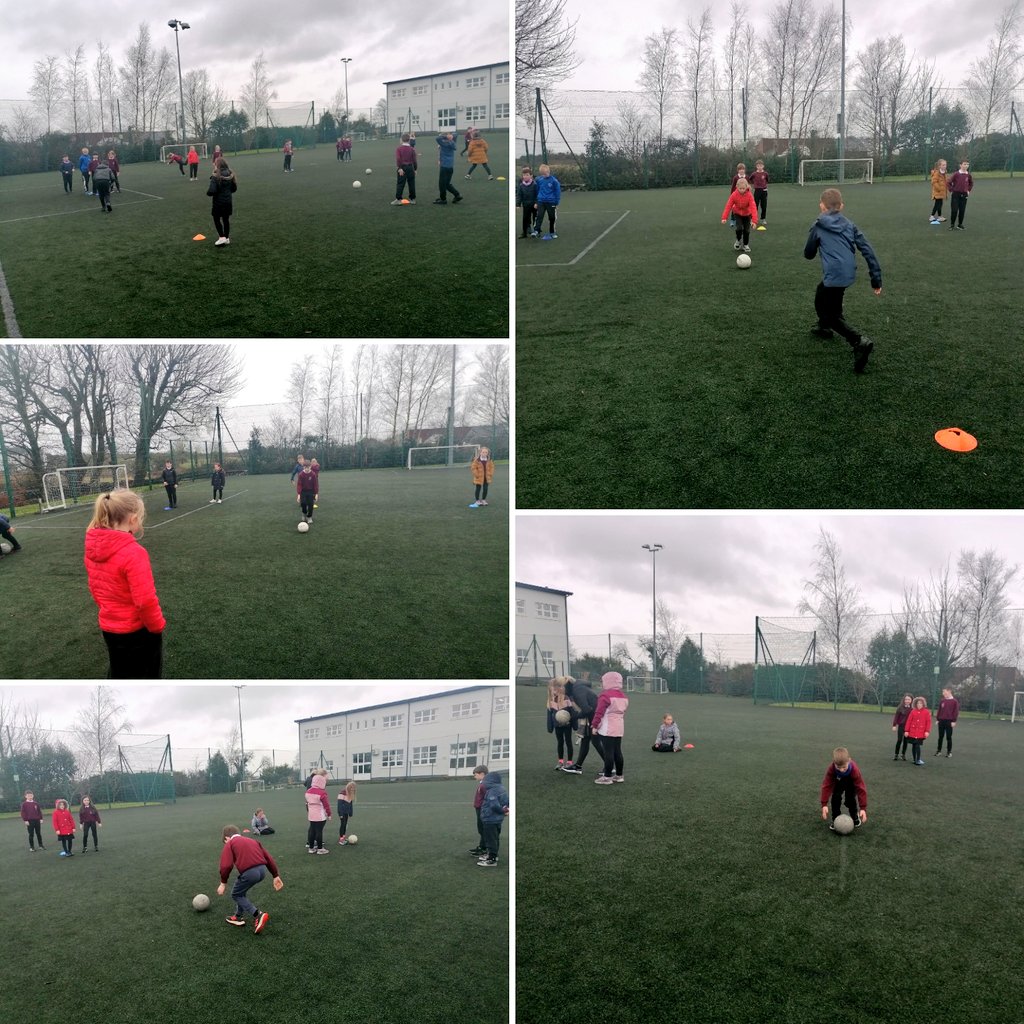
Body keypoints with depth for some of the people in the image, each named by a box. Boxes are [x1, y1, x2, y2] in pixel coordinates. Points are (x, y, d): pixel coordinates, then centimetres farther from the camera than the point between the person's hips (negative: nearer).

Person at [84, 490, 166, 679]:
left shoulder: (93, 547, -5)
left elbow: (95, 586, 9)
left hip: (109, 628, 7)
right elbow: (145, 600, -26)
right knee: (147, 677, 13)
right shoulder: (133, 552, -28)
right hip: (138, 630, -7)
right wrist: (158, 626, -10)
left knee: (119, 677, 23)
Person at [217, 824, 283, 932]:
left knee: (236, 895, 16)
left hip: (249, 872, -7)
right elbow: (268, 858, 22)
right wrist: (276, 876, 24)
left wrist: (223, 883, 3)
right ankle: (239, 917, 38)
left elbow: (226, 865, -6)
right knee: (241, 891, 30)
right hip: (263, 870, 7)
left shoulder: (229, 844, 11)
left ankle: (258, 915, 1)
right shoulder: (252, 841, 28)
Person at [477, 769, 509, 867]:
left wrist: (502, 811, -14)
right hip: (498, 819, 10)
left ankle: (492, 860, 5)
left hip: (490, 819, -10)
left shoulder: (492, 791, -24)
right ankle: (492, 855, 35)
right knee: (495, 838, 21)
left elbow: (494, 805, -29)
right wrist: (504, 810, 7)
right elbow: (508, 802, 15)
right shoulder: (503, 789, 6)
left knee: (491, 839, -1)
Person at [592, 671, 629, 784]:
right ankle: (619, 775, 18)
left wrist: (595, 725, -6)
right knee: (617, 751, 13)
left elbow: (599, 712, -14)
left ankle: (607, 777, -3)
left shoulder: (605, 695, -13)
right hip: (619, 728, 8)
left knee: (608, 752, -6)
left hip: (607, 729, -8)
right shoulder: (623, 696, 14)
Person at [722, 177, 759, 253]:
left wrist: (754, 220, -41)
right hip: (737, 213, 0)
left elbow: (753, 207, -32)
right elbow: (728, 206, -22)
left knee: (746, 230, -2)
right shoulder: (734, 195, -23)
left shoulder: (749, 195, -27)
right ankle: (738, 240, 12)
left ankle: (745, 245, 19)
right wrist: (724, 217, -31)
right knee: (739, 228, -18)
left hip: (747, 214, 0)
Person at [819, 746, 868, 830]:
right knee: (835, 797, -16)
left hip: (851, 783, -1)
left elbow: (861, 788, -37)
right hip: (838, 782, 1)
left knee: (851, 798, -12)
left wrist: (863, 808, -39)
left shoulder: (854, 770, -42)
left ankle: (855, 817, 16)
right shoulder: (831, 769, -39)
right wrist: (824, 804, -38)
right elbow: (826, 785, -33)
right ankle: (835, 820, -1)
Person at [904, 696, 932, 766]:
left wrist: (927, 731, -8)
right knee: (914, 745, 6)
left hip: (921, 733, -2)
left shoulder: (926, 712, -1)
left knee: (917, 746, -9)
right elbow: (909, 721, 3)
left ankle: (918, 760, 0)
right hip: (912, 732, 2)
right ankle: (915, 760, 16)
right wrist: (907, 731, 2)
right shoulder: (913, 711, 1)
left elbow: (928, 722, -2)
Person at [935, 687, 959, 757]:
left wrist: (954, 721, -10)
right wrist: (938, 719, 9)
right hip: (941, 721, 4)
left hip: (949, 721, -4)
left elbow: (956, 712, -7)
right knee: (940, 736, 8)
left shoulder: (954, 701, -5)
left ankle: (949, 752, 10)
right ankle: (939, 750, 16)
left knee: (949, 737, 2)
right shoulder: (942, 701, 9)